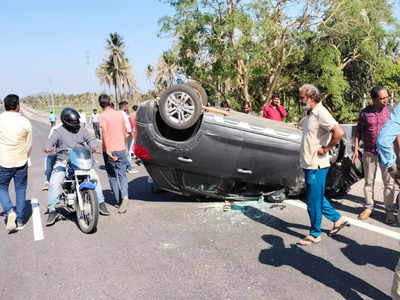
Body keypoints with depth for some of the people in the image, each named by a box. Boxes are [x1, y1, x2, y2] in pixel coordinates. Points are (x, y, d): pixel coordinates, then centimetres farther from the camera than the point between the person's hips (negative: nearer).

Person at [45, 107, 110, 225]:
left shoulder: (82, 130, 11)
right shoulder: (58, 131, 2)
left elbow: (91, 139, 12)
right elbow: (51, 141, -7)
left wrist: (92, 147, -10)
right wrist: (49, 147, -31)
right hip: (63, 162, -2)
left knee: (94, 177, -14)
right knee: (54, 182, -21)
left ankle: (101, 203, 2)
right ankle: (52, 211, -10)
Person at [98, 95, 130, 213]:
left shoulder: (102, 116, -9)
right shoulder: (119, 114, 5)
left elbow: (105, 134, -20)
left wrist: (108, 151, -23)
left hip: (109, 150, -3)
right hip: (121, 149, 3)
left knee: (112, 176, 11)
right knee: (122, 174, 6)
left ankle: (118, 200, 16)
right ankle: (124, 196, -16)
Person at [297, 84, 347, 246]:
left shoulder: (321, 113, -18)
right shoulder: (310, 114, 11)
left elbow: (339, 132, -30)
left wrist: (326, 149, -20)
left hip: (317, 166, -10)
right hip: (309, 164, 10)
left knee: (314, 201, 2)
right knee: (316, 197, 21)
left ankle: (314, 235, 16)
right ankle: (337, 219, 36)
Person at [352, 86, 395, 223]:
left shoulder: (390, 111, 0)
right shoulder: (365, 113, -1)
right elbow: (358, 131, 6)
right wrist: (356, 149, -1)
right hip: (369, 152, 0)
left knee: (388, 182, 2)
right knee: (369, 181, 9)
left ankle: (389, 211, 12)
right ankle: (368, 208, 22)